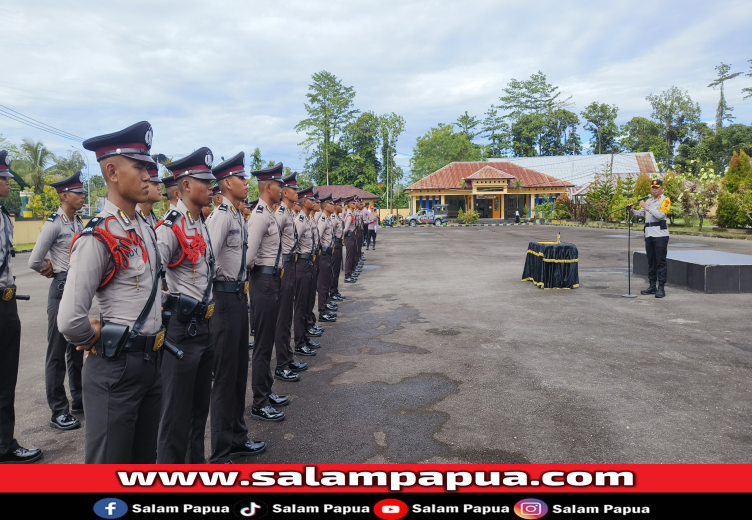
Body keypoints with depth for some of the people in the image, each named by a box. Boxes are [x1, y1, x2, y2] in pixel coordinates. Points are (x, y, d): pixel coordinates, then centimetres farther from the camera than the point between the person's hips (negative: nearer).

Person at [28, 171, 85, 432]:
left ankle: (79, 400, 28)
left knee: (78, 347, 15)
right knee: (57, 350, 2)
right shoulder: (54, 223, -13)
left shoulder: (79, 223, 10)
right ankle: (58, 411, 11)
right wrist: (54, 271, 2)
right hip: (63, 289, -7)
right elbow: (34, 261, -14)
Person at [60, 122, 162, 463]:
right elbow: (70, 321, -25)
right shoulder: (97, 238, -19)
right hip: (115, 368, -8)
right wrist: (97, 343, -7)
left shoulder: (146, 229, 8)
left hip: (150, 361, 8)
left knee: (144, 459, 22)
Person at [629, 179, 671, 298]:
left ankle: (661, 288, -5)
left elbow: (660, 215, -18)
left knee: (661, 261, -6)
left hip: (660, 234, -7)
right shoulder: (648, 200, 19)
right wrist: (632, 210, -8)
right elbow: (640, 213, 11)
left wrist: (646, 207, -18)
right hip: (649, 234, 7)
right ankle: (652, 286, 17)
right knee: (651, 261, 10)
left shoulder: (665, 200, -2)